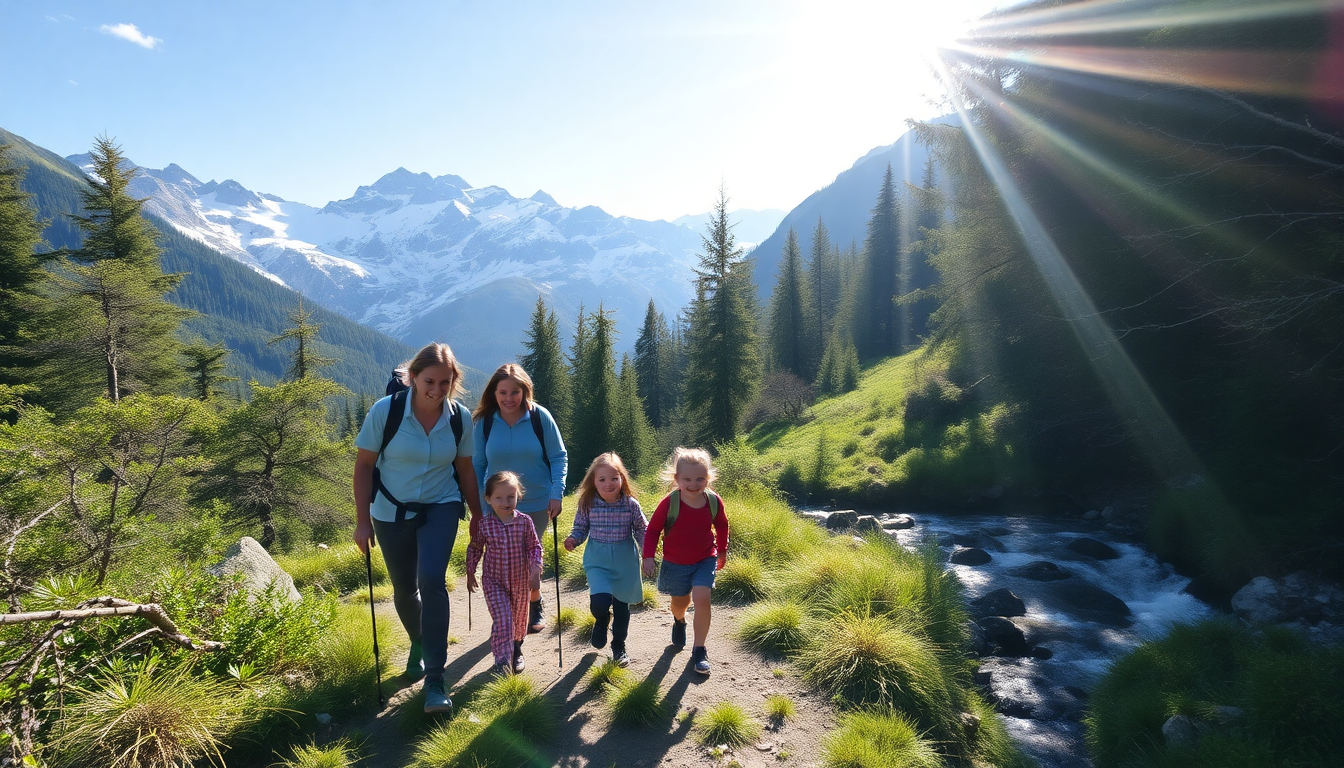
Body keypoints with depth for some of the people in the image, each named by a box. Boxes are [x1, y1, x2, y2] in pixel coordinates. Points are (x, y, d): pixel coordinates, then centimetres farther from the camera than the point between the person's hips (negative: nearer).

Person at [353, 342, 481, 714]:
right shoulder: (385, 411, -17)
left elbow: (465, 469, 1)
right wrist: (363, 520, -9)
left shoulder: (460, 418, -11)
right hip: (391, 512, 1)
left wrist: (478, 517, 6)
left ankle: (435, 679, -9)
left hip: (440, 508, 0)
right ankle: (418, 643, 47)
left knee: (431, 581, -20)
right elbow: (364, 465, -9)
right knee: (404, 590, 13)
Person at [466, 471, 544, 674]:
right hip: (494, 582, -2)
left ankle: (516, 649, 43)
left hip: (520, 581, 2)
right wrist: (470, 574, 9)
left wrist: (535, 571, -13)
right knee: (502, 619, -12)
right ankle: (502, 660, -2)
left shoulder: (524, 522, -12)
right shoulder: (484, 525, -12)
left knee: (519, 618, 17)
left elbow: (535, 547, -4)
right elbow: (474, 550, 3)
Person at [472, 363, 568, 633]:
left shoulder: (540, 417, -11)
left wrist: (557, 494, -14)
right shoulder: (484, 422, -7)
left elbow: (559, 457, -6)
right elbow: (477, 465, 3)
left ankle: (533, 608, 36)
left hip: (537, 504, -1)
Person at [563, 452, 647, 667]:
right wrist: (573, 540, -16)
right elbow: (581, 527, 4)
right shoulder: (588, 504, -10)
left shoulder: (631, 504, -10)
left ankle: (619, 646, 37)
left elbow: (641, 529, 0)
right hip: (597, 561, -1)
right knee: (600, 601, -20)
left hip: (625, 562, 1)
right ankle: (602, 619, 19)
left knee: (622, 606, 13)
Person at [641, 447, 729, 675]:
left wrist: (722, 551, 17)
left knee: (701, 598, -17)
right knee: (680, 601, 17)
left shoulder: (714, 501, -14)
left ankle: (699, 650, 0)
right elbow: (653, 529, -9)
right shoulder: (669, 504, -21)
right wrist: (648, 556, -17)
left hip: (705, 560, 0)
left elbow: (722, 526, 7)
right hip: (675, 563, 0)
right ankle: (679, 621, 57)